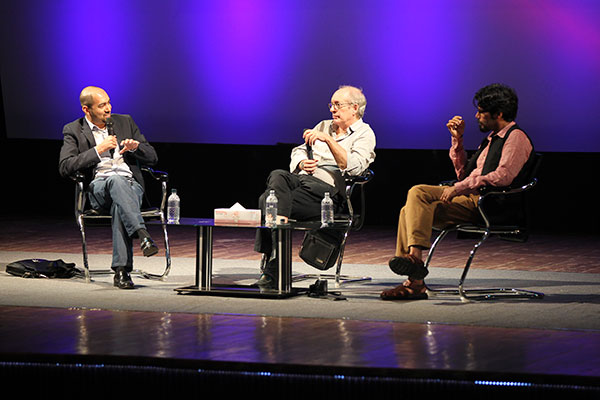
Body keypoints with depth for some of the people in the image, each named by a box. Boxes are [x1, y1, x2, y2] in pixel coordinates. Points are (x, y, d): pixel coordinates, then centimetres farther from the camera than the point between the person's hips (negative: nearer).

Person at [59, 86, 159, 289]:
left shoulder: (125, 122, 18)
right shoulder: (73, 131, 10)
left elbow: (152, 158, 19)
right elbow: (65, 168, -6)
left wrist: (136, 147, -4)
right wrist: (98, 150, -11)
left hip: (131, 185, 2)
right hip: (98, 188, -2)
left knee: (119, 206, -36)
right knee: (116, 181, -38)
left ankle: (121, 270, -42)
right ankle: (143, 235, -54)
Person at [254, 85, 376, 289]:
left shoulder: (364, 135, 7)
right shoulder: (324, 126, 29)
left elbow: (353, 167, -11)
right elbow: (298, 151, 26)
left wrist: (328, 140, -16)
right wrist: (302, 163, 2)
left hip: (327, 190, -6)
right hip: (299, 179, 6)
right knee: (277, 175, -32)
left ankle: (272, 268, -26)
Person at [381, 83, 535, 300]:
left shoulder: (516, 138, -6)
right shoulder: (492, 138, 25)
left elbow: (503, 176, -22)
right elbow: (464, 173, 27)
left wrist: (458, 188, -22)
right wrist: (457, 139, 17)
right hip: (471, 196, 10)